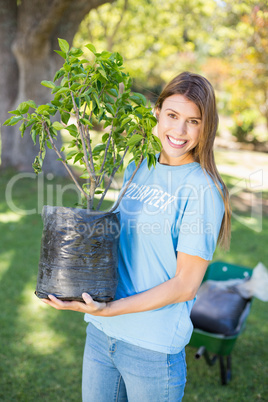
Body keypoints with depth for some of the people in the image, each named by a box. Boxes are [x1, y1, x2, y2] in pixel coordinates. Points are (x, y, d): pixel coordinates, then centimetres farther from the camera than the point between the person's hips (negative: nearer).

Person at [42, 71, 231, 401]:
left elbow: (186, 285, -15)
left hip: (154, 347, -5)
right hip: (100, 333, 6)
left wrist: (109, 309, -21)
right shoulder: (137, 168, 4)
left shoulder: (203, 190, -14)